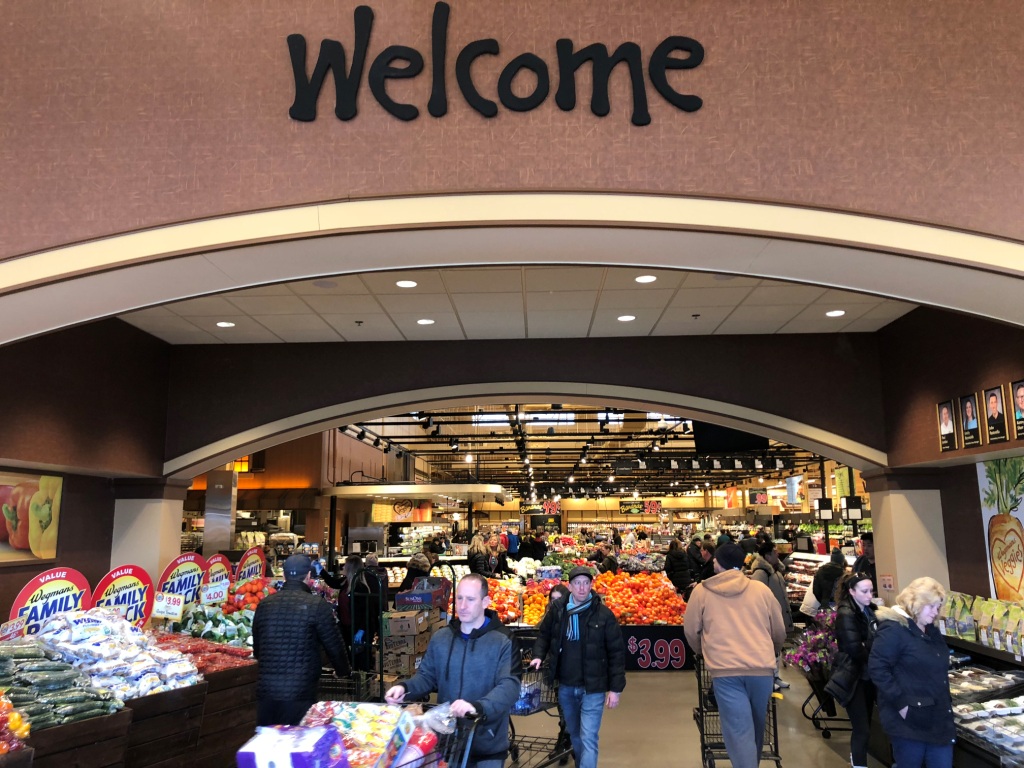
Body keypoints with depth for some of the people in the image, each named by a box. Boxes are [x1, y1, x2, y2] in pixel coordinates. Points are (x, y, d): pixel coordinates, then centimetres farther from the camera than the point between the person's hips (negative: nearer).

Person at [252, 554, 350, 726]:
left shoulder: (264, 604, 6)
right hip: (299, 692, -4)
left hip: (266, 691, 4)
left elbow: (256, 649, 17)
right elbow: (334, 645, 0)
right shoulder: (317, 605, -8)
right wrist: (343, 671, 20)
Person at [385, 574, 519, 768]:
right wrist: (405, 688, -10)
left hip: (487, 744, -4)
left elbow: (510, 685, -22)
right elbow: (427, 675, 11)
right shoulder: (440, 638, 3)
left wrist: (477, 706, -38)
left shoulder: (502, 642, -13)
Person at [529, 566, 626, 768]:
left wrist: (615, 688, -9)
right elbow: (544, 634, 14)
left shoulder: (603, 614, -12)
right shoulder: (557, 610, -4)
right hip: (565, 686, 4)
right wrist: (539, 655, -3)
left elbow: (617, 652, -7)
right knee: (574, 734, 20)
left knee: (588, 739, -5)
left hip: (592, 688, -4)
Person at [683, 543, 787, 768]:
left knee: (739, 730, -1)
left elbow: (691, 631, 11)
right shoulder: (761, 589, 8)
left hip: (725, 668, -3)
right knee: (756, 726, 20)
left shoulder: (702, 591, 4)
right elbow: (779, 631, 16)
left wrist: (703, 651, 32)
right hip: (762, 667, 3)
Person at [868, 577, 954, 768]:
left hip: (939, 718, 8)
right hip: (909, 719, -8)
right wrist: (901, 703, -22)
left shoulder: (932, 631, 13)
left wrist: (946, 701, 17)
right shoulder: (893, 629, -16)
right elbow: (877, 668, -21)